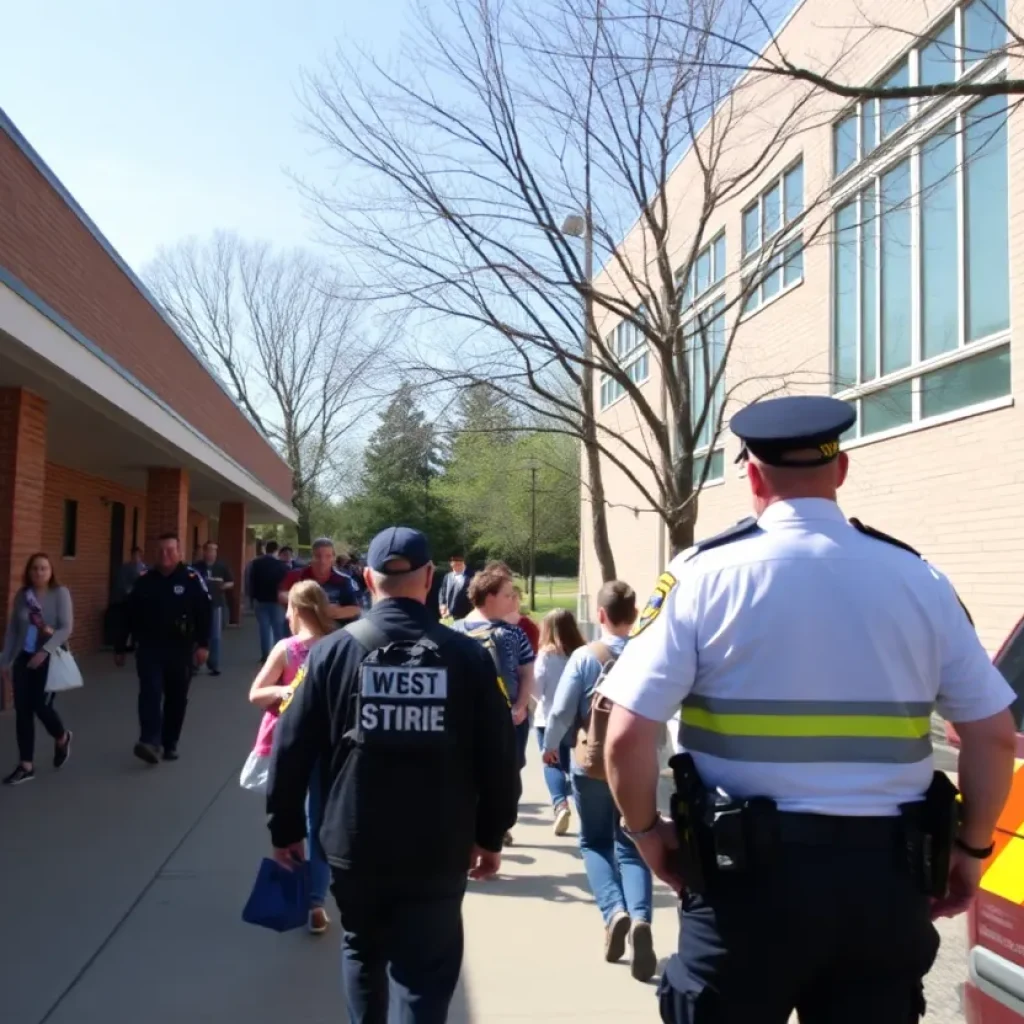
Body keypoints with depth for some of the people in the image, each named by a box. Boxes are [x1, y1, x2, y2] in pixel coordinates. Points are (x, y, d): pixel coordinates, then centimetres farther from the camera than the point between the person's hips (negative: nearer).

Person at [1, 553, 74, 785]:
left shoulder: (60, 593, -7)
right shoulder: (22, 595, 5)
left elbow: (66, 628, -14)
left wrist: (45, 651, -24)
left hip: (50, 658, -4)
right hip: (24, 658, 4)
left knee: (41, 706, -7)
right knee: (22, 710, 2)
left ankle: (62, 738, 27)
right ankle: (26, 766, 11)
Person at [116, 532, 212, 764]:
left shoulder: (192, 579, -6)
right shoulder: (144, 580, 4)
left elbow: (204, 613, -9)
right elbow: (129, 616, 8)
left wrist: (203, 644, -17)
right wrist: (120, 647, 9)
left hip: (180, 649, -1)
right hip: (149, 647, 1)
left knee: (176, 698, 8)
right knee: (150, 692, -14)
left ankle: (170, 744, 21)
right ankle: (150, 742, -22)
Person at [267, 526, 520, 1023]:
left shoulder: (333, 651, -7)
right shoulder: (466, 656, -8)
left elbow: (293, 749, -4)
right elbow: (498, 757, -5)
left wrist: (284, 827, 9)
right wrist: (491, 835, 9)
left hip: (354, 844, 2)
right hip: (439, 850, -1)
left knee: (361, 953, 25)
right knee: (423, 976, 9)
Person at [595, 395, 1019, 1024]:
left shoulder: (705, 574, -9)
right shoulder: (920, 580, 1)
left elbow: (628, 736, -14)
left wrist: (647, 831, 4)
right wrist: (971, 847, 18)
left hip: (750, 871, -2)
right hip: (885, 875, 3)